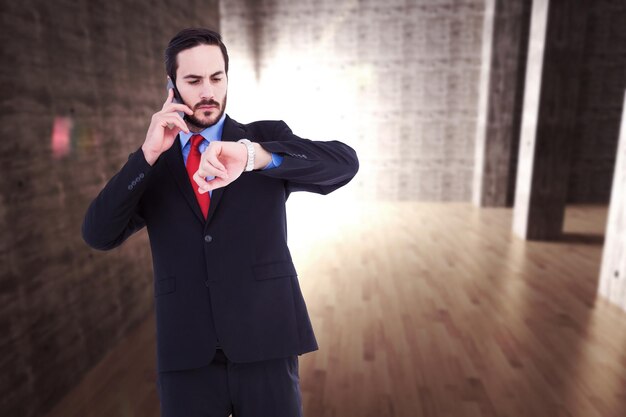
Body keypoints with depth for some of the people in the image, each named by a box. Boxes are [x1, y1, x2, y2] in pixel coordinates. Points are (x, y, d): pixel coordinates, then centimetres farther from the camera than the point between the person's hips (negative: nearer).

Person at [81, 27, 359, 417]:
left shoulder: (267, 136, 0)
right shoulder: (152, 165, 7)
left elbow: (345, 162, -16)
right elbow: (98, 235, -4)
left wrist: (252, 155, -31)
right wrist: (148, 153, -14)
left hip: (264, 347, -1)